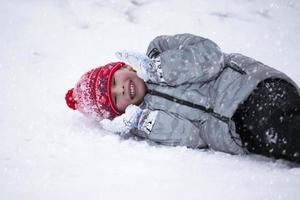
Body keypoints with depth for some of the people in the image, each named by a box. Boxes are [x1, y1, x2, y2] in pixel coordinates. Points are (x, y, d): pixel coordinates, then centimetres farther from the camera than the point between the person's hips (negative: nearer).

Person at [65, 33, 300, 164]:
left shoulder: (158, 52, 12)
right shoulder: (146, 113, 13)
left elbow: (209, 53, -4)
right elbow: (193, 137, -2)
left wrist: (154, 68, -4)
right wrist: (140, 122, -9)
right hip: (238, 133, 2)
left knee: (273, 132, -34)